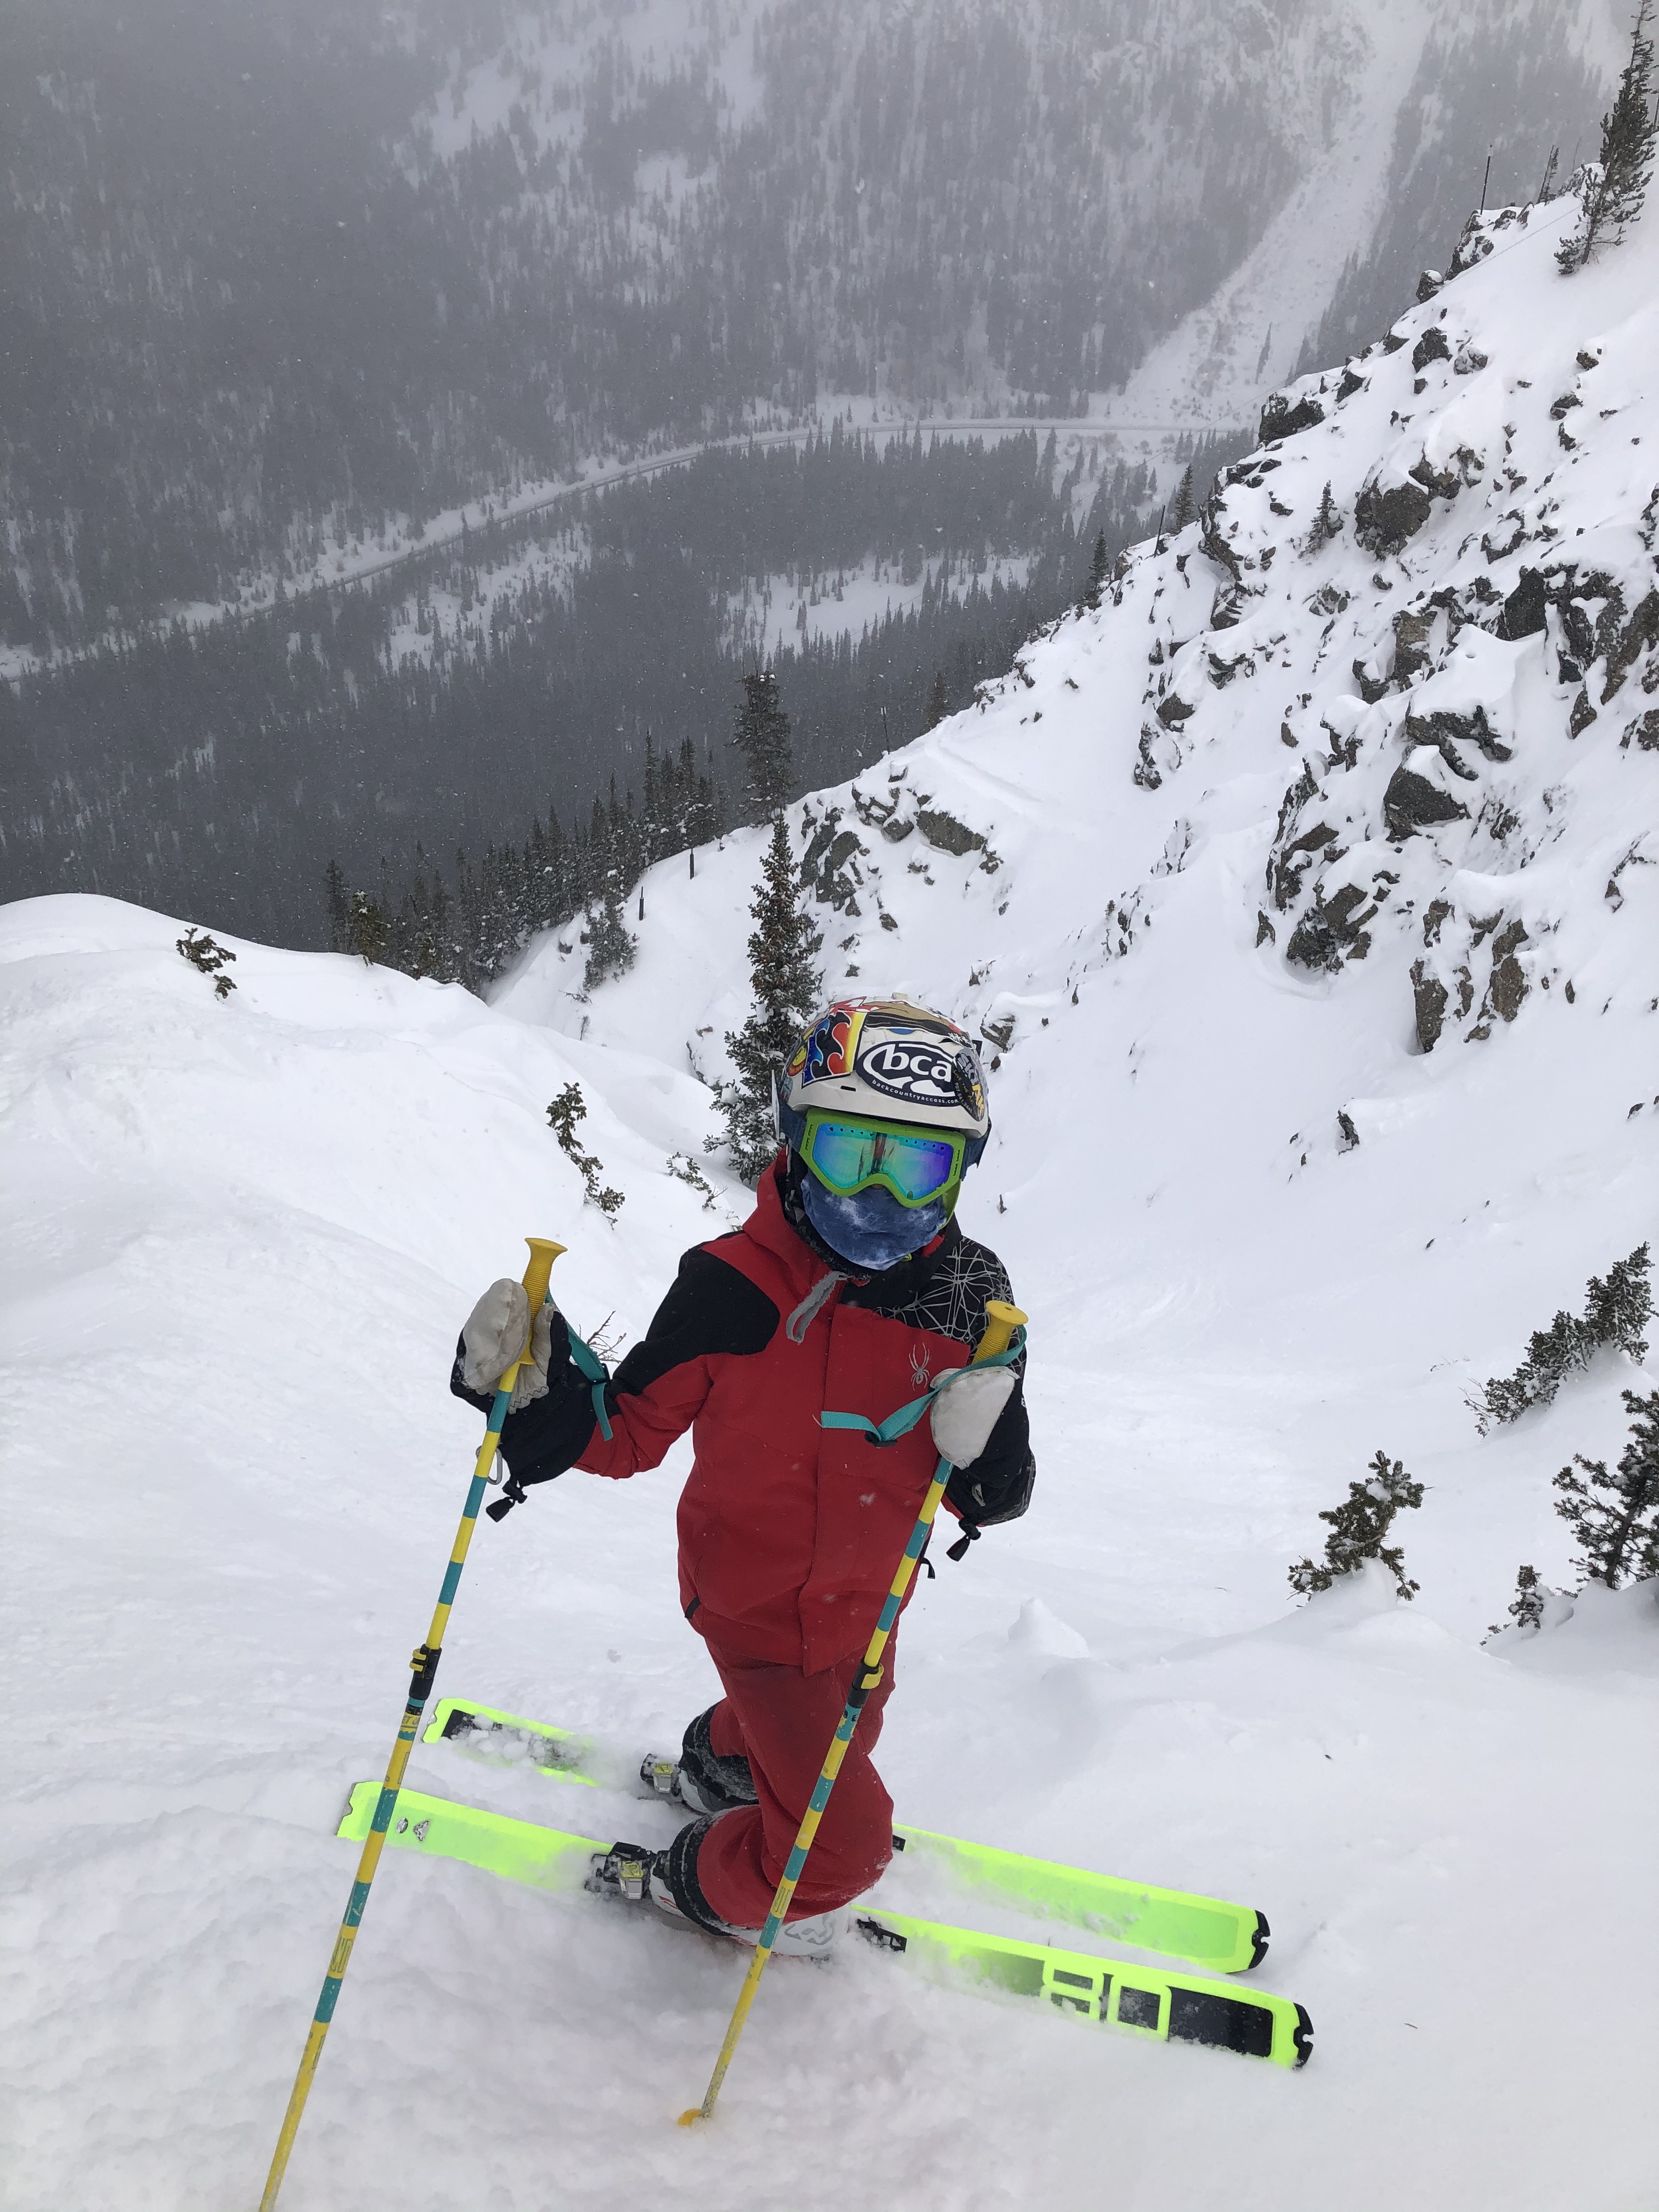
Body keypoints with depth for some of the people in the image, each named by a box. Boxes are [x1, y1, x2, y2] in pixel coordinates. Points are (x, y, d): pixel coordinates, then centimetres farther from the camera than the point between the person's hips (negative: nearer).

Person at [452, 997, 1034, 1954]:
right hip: (756, 1602, -5)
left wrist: (986, 1448, -34)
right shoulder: (734, 1285, -25)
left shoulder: (968, 1302, -16)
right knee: (844, 1842, 2)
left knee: (842, 1733, 32)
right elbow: (631, 1431, -14)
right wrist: (535, 1392, -32)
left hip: (865, 1604, 5)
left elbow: (995, 1495, -11)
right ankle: (699, 1884, 33)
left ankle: (717, 1768, 64)